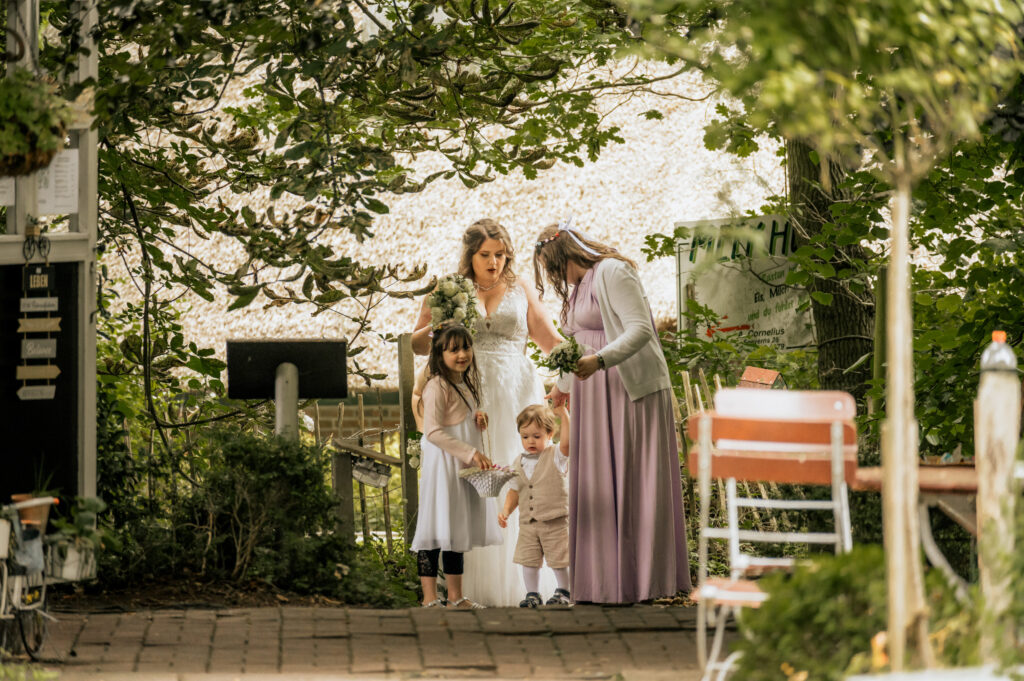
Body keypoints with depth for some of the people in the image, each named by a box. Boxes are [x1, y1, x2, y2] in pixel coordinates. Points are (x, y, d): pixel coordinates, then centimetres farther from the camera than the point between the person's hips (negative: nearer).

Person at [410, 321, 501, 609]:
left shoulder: (464, 384, 14)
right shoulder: (437, 387, -15)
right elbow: (433, 432, -22)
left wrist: (476, 418, 5)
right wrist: (471, 453, -24)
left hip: (463, 466, 9)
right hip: (442, 465, -9)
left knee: (458, 530, 13)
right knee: (436, 532, -8)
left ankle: (456, 597, 19)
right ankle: (430, 599, -7)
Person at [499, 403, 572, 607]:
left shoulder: (556, 456, -5)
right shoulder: (519, 463, 10)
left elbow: (567, 441, -25)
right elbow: (514, 491, 16)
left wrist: (563, 412, -30)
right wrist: (506, 510, 1)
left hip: (554, 520, -4)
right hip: (528, 522, 4)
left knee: (559, 560, 1)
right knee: (528, 560, 5)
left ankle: (563, 591, 18)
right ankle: (532, 594, 17)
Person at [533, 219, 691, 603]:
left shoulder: (612, 273, -10)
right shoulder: (577, 287, 19)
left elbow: (641, 329, -20)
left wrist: (599, 361, -32)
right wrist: (563, 385, 43)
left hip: (630, 387, -9)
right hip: (593, 395, 9)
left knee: (631, 482, -7)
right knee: (598, 487, 5)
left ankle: (643, 579, -4)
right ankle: (605, 582, 6)